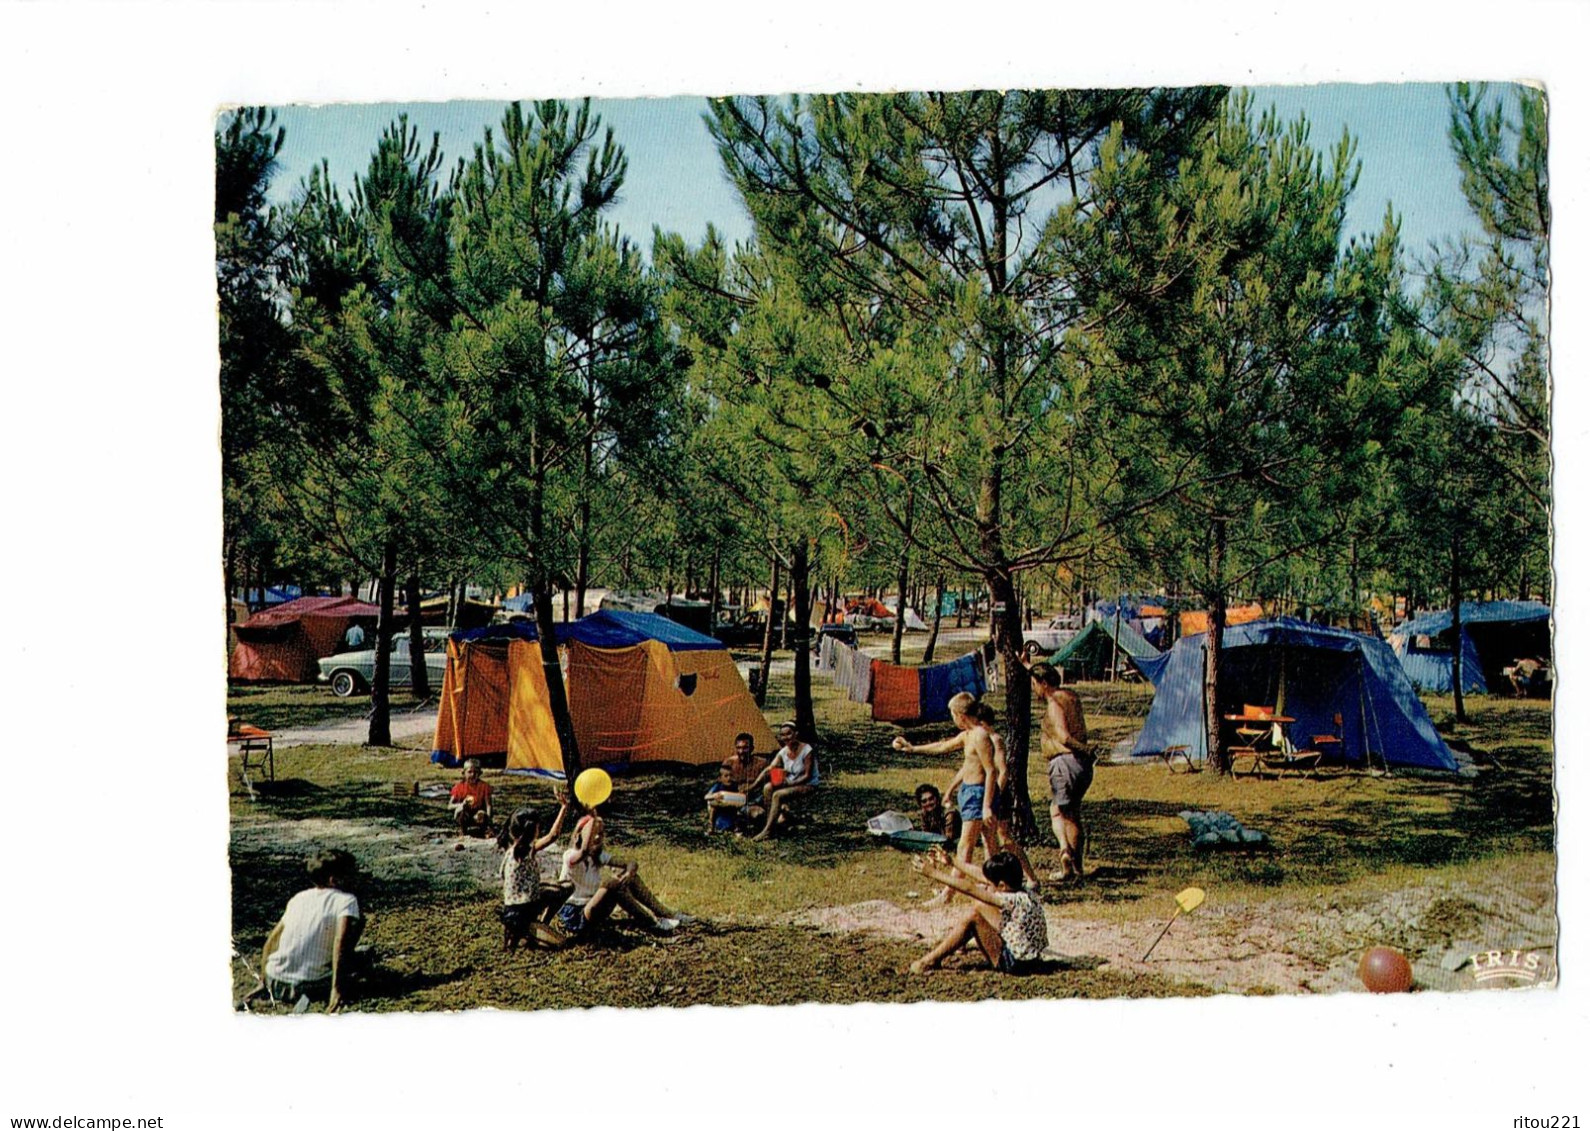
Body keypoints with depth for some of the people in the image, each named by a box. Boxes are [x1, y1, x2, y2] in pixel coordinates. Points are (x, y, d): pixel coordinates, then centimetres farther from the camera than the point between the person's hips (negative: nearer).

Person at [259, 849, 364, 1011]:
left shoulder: (299, 897, 14)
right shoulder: (346, 899, -4)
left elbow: (272, 940, 20)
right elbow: (341, 941, -21)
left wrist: (264, 980, 32)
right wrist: (337, 989, -25)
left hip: (274, 986, 7)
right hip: (312, 987, -7)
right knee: (358, 921, 9)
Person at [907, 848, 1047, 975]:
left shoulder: (1014, 900, -23)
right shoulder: (1021, 893, 1)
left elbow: (969, 888, -21)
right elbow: (981, 875, 10)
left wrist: (933, 873, -17)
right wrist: (952, 862, 15)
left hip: (1013, 963, -9)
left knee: (975, 913, -13)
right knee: (979, 905, 7)